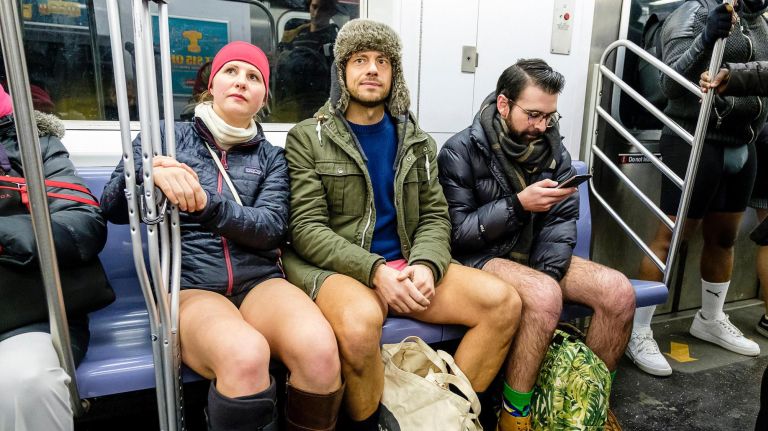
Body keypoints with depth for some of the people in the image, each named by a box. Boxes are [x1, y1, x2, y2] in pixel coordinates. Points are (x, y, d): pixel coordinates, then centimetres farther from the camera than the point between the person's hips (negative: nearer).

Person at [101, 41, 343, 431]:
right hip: (188, 285, -1)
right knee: (245, 355, -36)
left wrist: (206, 203, -19)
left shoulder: (270, 157, 14)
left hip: (259, 279, 2)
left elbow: (272, 228, -2)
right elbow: (113, 208, 4)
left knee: (319, 348, -31)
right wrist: (150, 174, -18)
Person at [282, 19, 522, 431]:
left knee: (504, 302, -14)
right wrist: (375, 270, -22)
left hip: (405, 264, 5)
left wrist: (425, 265, -14)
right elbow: (307, 228, -9)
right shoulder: (307, 138, -1)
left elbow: (435, 215, 8)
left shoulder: (416, 141, 13)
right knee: (360, 321, -38)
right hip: (335, 268, -4)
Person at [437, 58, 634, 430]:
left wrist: (546, 273, -17)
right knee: (544, 296, -34)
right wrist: (518, 205, -24)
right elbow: (457, 233, -14)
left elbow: (563, 221, -1)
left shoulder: (552, 148, 5)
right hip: (481, 258, -5)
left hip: (537, 259, 6)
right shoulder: (461, 151, -11)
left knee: (619, 291, -13)